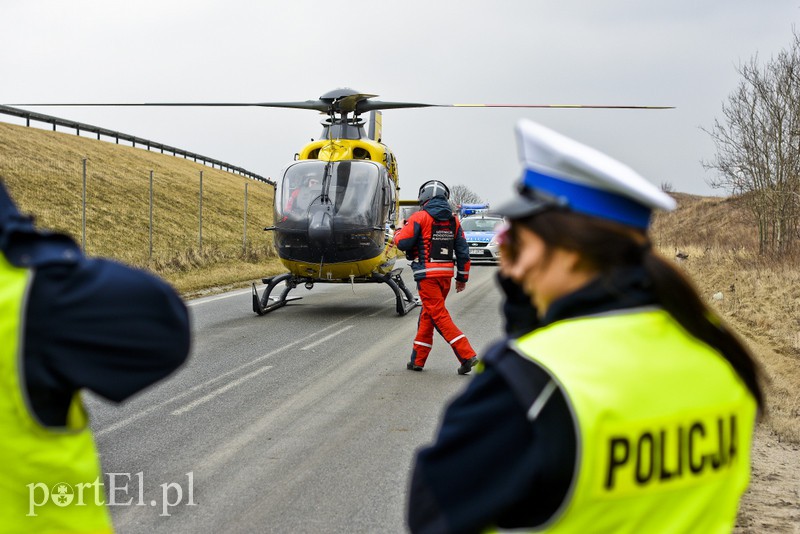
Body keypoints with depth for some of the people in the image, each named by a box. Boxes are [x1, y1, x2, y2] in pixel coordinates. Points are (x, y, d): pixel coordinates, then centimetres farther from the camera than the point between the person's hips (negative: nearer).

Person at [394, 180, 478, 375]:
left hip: (427, 274, -7)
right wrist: (462, 277, 17)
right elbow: (463, 251, 9)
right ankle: (418, 360, 22)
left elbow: (403, 243, -10)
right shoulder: (453, 220, 9)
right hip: (446, 273, 7)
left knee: (440, 316, -7)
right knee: (427, 315, 17)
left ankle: (467, 355, -16)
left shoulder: (419, 217, -9)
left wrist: (398, 232, 13)